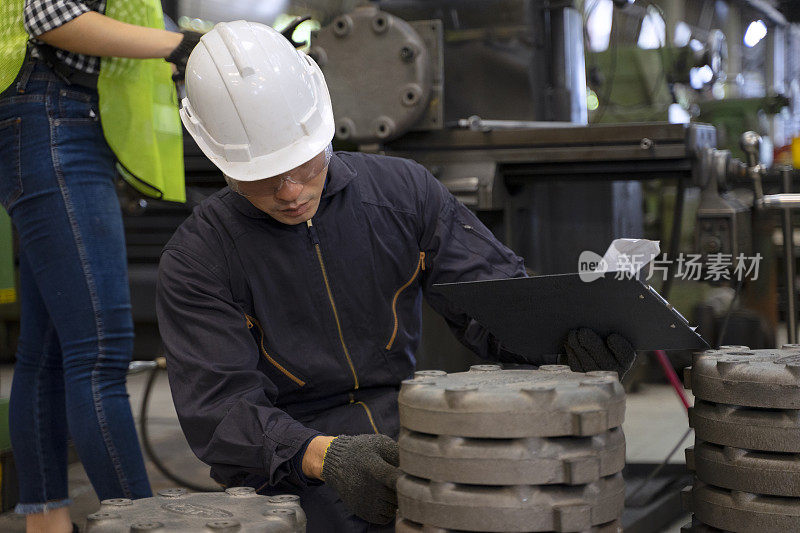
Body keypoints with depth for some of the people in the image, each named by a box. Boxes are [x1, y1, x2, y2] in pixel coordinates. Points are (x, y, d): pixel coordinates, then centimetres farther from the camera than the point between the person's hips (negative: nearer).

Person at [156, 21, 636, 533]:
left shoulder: (403, 190, 6)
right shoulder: (196, 259, -4)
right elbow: (218, 408, -13)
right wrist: (322, 455, -33)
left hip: (413, 438, 3)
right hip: (287, 478, -3)